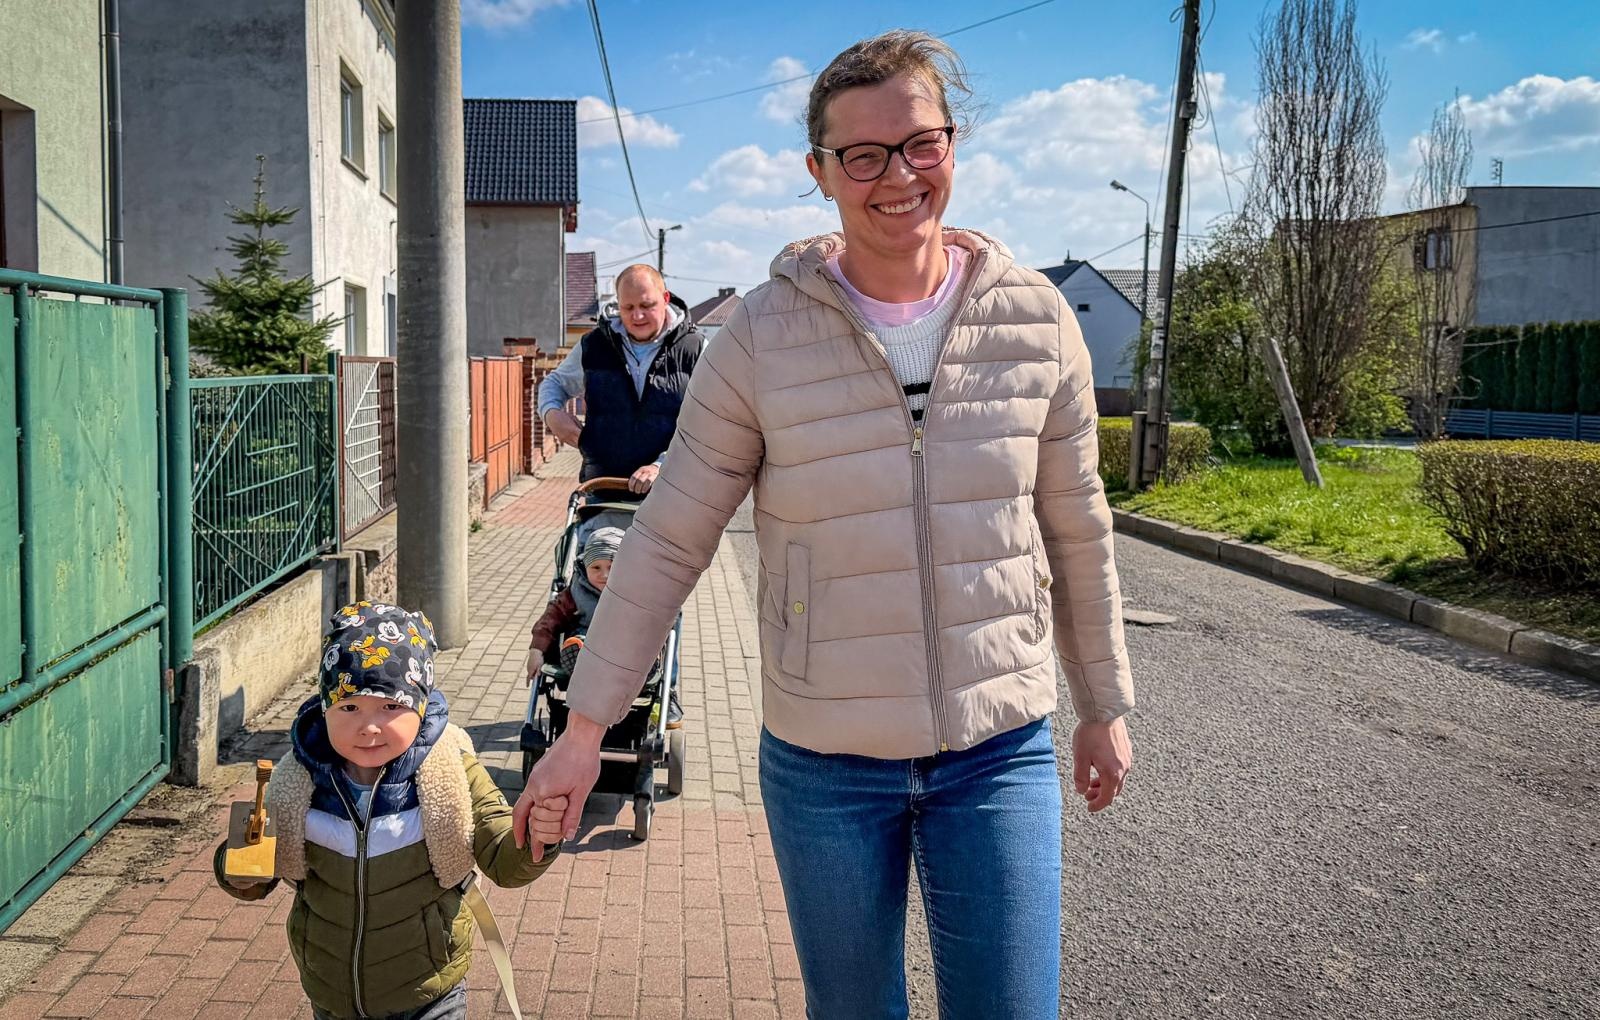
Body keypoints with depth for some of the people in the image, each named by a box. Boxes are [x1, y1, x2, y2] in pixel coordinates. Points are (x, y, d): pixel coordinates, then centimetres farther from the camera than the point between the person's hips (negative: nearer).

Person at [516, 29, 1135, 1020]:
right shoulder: (764, 335, -10)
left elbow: (1076, 530, 7)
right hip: (823, 759, 0)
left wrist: (1106, 705, 14)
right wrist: (584, 728, -5)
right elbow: (668, 543, -5)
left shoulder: (1036, 317, -4)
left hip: (1000, 750, 1)